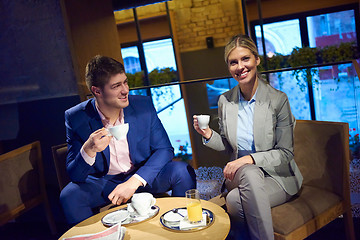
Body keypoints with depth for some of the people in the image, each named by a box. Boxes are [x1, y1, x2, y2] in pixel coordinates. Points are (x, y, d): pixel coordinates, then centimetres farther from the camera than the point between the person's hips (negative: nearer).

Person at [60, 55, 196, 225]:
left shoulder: (143, 105, -11)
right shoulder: (75, 118, -14)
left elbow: (164, 149, -10)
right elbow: (74, 175, -13)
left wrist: (134, 181, -23)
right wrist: (88, 150, -36)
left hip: (142, 177, 1)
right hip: (103, 183, -1)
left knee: (183, 171, -22)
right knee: (69, 195, -29)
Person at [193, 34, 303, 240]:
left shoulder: (278, 99, -9)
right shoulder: (225, 101, 2)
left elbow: (285, 153, -8)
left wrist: (251, 159, -22)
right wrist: (209, 135, -9)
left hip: (276, 175, -3)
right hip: (240, 173, 3)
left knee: (235, 200, -31)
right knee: (250, 174, -34)